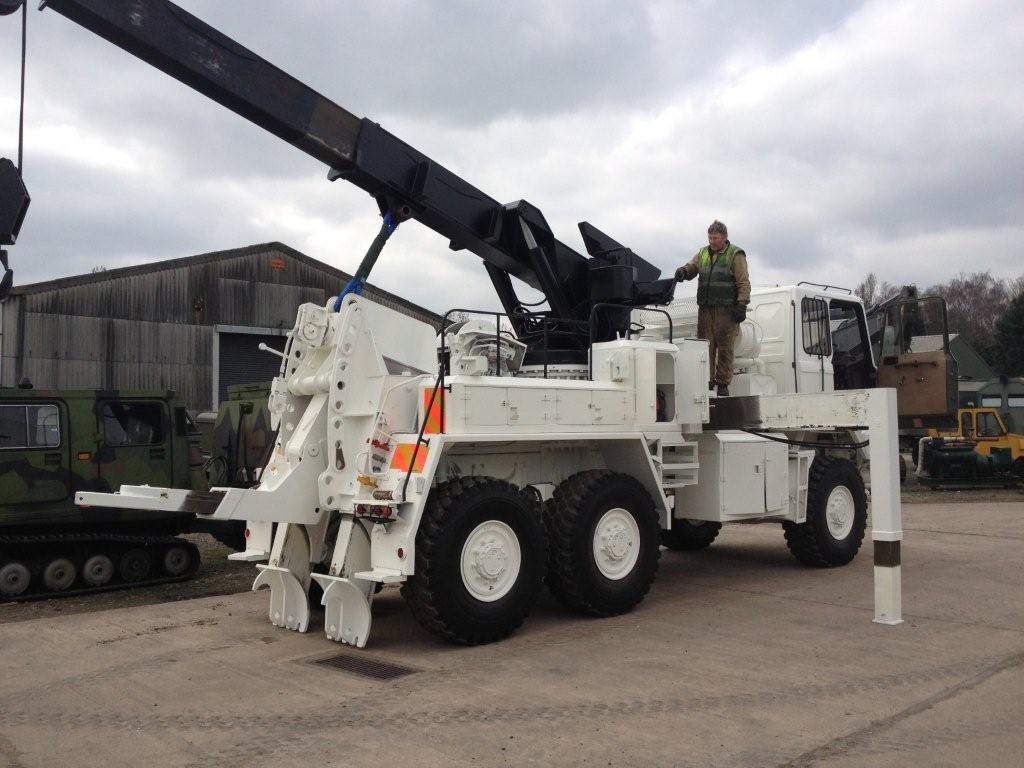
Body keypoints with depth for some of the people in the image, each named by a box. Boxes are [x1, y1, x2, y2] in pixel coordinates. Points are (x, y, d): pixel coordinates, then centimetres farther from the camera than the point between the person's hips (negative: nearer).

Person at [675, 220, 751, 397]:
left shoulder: (735, 255, 0)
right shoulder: (703, 253, 17)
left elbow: (743, 283, -4)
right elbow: (692, 266, 18)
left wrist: (742, 304, -13)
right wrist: (683, 271, -7)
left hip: (726, 309, -5)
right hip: (705, 308, 5)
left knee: (725, 348, -4)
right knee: (705, 346, 3)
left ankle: (723, 383, 0)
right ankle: (707, 381, 8)